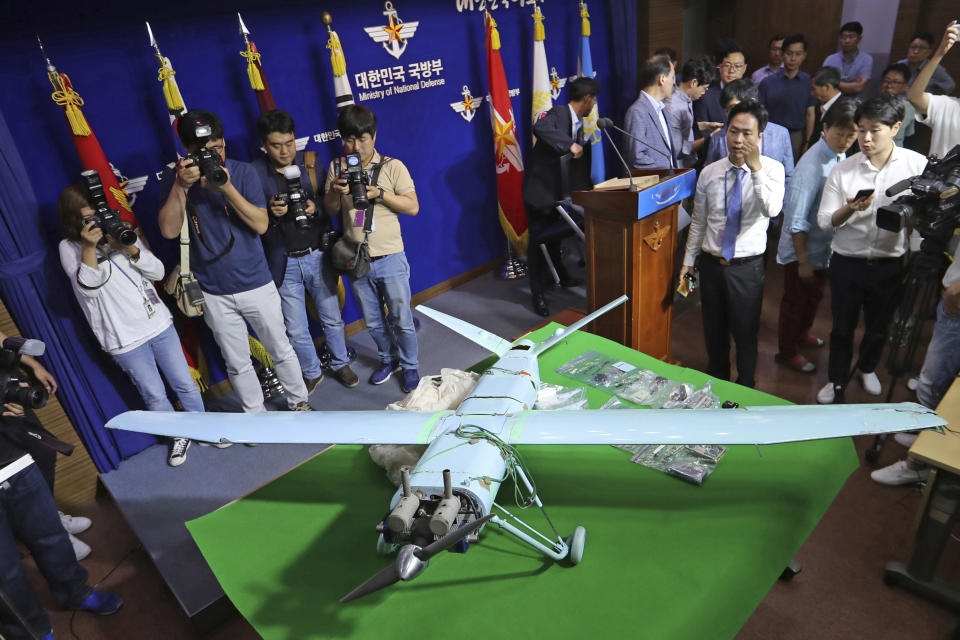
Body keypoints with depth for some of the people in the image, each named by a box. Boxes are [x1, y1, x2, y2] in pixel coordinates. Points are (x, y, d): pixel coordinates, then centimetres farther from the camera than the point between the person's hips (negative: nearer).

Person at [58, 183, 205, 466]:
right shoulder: (69, 248, -2)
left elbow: (158, 272, 0)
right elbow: (87, 288, -15)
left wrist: (130, 248, -16)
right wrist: (89, 247, -23)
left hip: (159, 323, 3)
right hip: (124, 339, -2)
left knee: (185, 384, 10)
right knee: (155, 395, 7)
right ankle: (178, 437, 30)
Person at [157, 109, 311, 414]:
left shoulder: (243, 172, -5)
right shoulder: (179, 178, -2)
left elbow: (261, 224, -14)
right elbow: (169, 230, -14)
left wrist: (227, 189, -26)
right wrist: (181, 185, -25)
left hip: (257, 285, -1)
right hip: (215, 294, 1)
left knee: (281, 351, 13)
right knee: (237, 365, 13)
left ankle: (299, 402, 35)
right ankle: (256, 417, 33)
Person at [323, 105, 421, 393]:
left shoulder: (392, 167, -6)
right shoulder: (337, 167, 5)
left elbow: (413, 207, -8)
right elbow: (330, 210, 7)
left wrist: (379, 193, -20)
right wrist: (335, 192, -14)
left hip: (390, 259, -3)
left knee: (401, 320, 7)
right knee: (373, 322, 18)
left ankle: (409, 365, 28)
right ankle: (388, 360, 40)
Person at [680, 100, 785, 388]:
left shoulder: (772, 169, -8)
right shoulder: (709, 173, -1)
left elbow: (772, 209, -27)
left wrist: (756, 167, -32)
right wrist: (688, 261, 9)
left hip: (747, 266, -3)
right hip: (711, 264, 3)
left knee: (745, 333, 10)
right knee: (713, 330, 19)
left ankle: (745, 388, 34)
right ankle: (716, 381, 42)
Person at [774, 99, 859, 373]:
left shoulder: (840, 157, -1)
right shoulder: (812, 166, -27)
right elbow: (797, 220, -26)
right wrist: (803, 261, -21)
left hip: (824, 246, 8)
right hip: (803, 248, -8)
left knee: (814, 296, 26)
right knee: (795, 302, 9)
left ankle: (802, 333, 50)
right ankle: (787, 352, 28)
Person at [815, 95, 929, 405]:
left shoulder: (918, 165, -6)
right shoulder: (843, 170, -5)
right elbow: (824, 221, -6)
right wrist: (850, 209, -25)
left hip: (890, 263, 1)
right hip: (847, 262, 0)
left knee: (879, 324, 18)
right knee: (843, 325, 12)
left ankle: (867, 368, 47)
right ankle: (837, 380, 33)